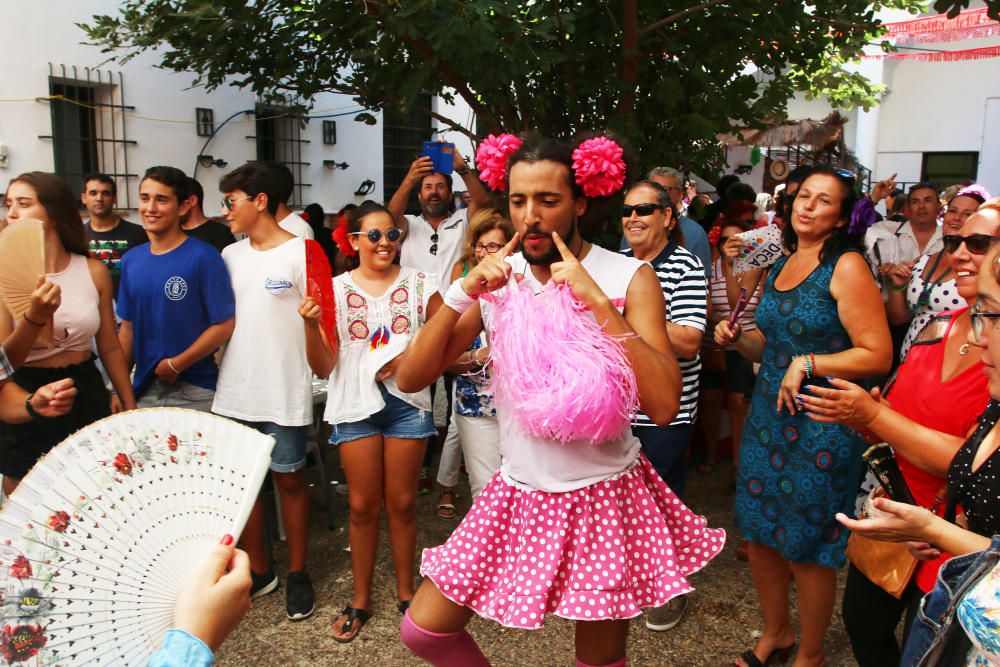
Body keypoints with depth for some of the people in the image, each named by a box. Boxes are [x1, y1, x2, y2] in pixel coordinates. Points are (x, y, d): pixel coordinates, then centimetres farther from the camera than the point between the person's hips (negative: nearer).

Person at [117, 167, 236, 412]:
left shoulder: (203, 256, -11)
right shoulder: (131, 260, 6)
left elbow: (224, 325, -14)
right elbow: (128, 327, 12)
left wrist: (175, 365, -13)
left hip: (194, 392, -5)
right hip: (143, 389, 5)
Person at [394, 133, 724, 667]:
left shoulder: (629, 278, -11)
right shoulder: (496, 276, -1)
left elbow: (663, 406, -24)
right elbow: (410, 378, -7)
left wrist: (596, 300, -27)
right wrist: (462, 293, -20)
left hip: (604, 496, -3)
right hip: (517, 494, 3)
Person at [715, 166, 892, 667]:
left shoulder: (846, 267, -11)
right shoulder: (782, 265, 10)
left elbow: (878, 354, -16)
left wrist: (808, 364, -22)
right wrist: (738, 339, 1)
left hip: (820, 425, -6)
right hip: (767, 415, 7)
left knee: (808, 547, 7)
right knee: (760, 532, 14)